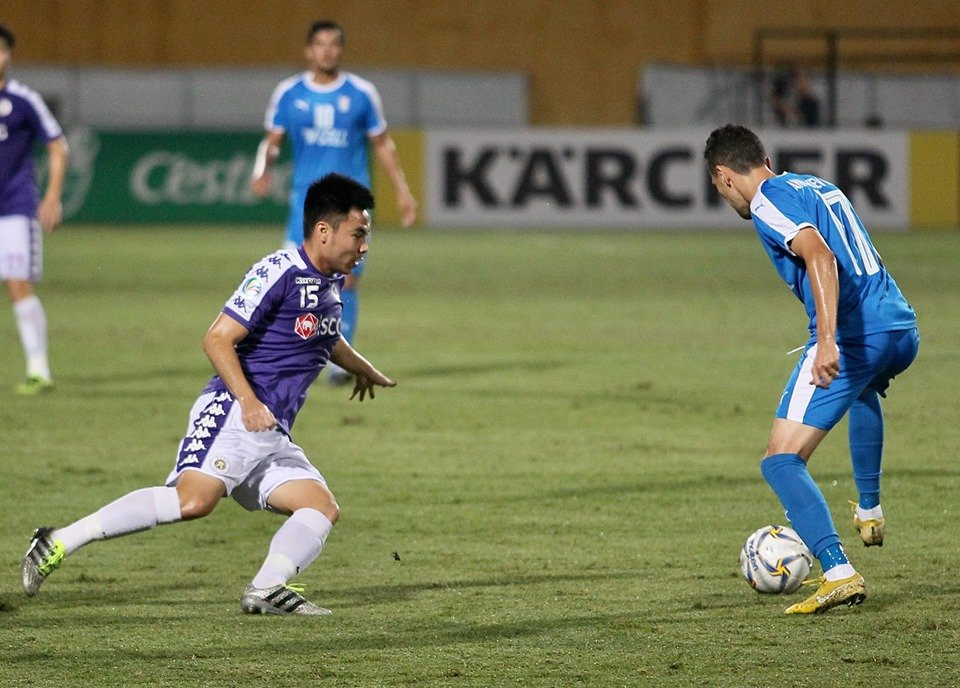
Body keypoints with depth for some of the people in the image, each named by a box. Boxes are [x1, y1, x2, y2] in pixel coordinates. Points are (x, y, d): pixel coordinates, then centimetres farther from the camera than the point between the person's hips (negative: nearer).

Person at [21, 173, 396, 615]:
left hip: (273, 437, 10)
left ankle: (267, 589, -16)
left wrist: (363, 369, 59)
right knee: (194, 499, -28)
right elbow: (218, 339, -15)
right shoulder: (280, 273, -10)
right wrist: (249, 402, -26)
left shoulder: (330, 282, 18)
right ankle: (60, 543, -25)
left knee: (323, 509, -3)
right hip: (231, 414, -10)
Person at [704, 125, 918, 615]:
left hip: (851, 338, -9)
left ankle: (839, 573, -23)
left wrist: (827, 339, -32)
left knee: (781, 462, -7)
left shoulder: (768, 201, -4)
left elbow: (820, 258, -21)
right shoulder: (820, 186, 22)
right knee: (864, 389, 44)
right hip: (902, 330, 9)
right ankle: (869, 512, 49)